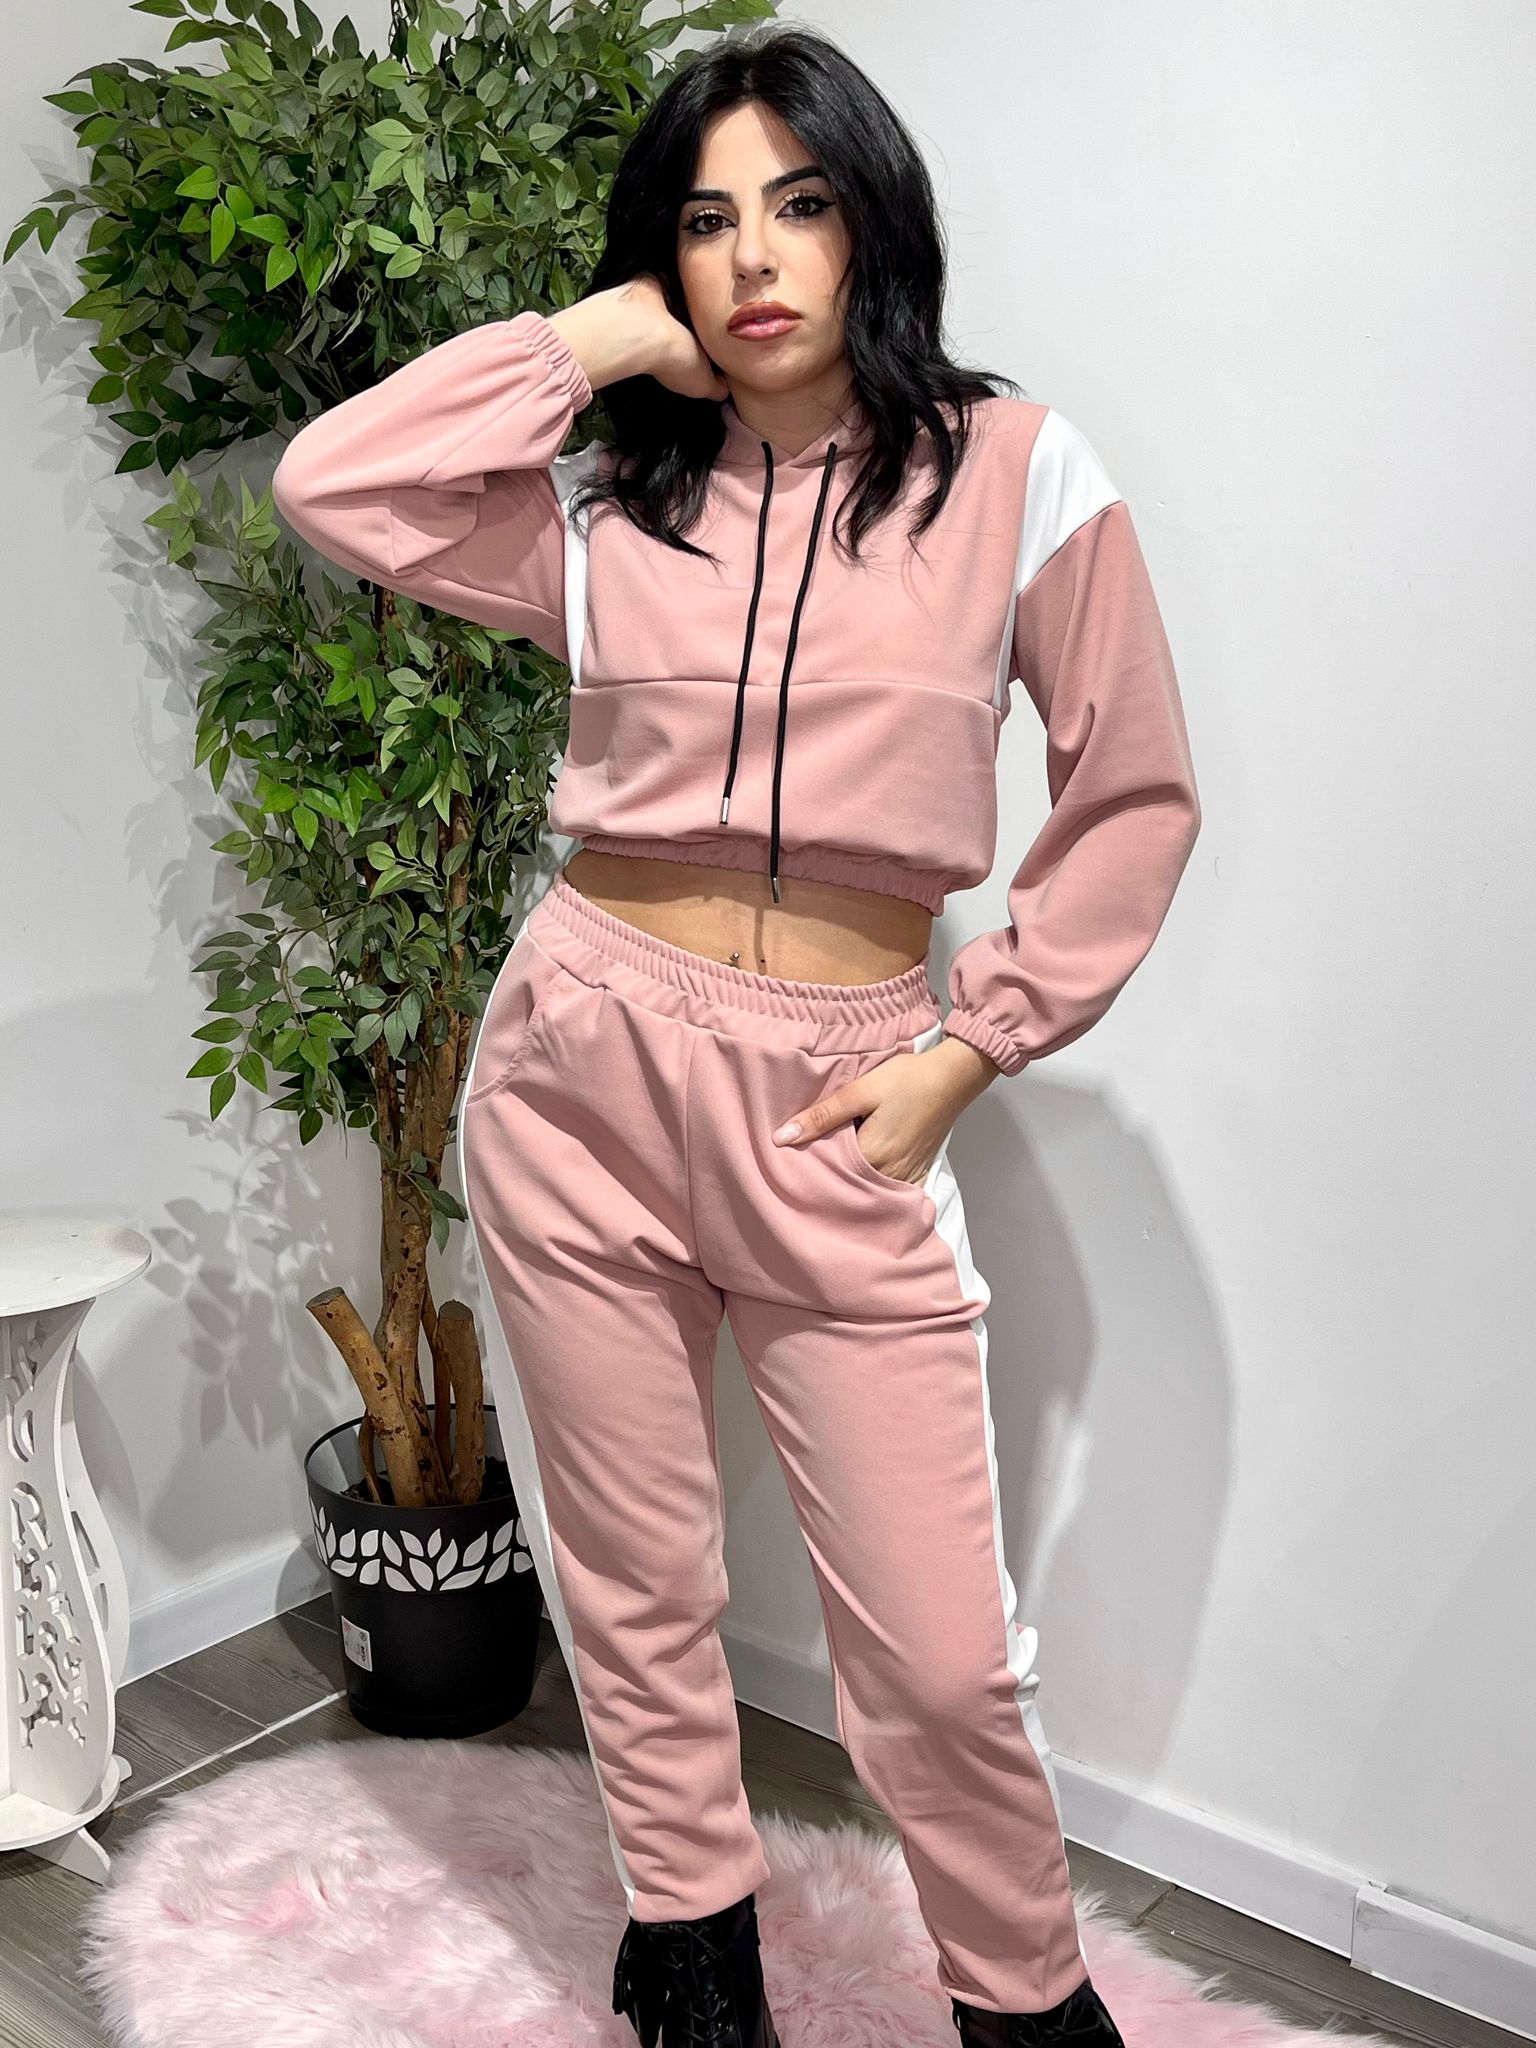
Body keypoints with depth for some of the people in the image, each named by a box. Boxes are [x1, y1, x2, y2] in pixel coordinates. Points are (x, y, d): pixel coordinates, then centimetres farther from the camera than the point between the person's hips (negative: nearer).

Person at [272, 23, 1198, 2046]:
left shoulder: (1013, 471, 1)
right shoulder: (608, 500, 7)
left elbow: (1136, 799, 3)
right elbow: (328, 480, -1)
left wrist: (972, 1049, -4)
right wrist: (584, 345, 0)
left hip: (841, 1113, -2)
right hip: (587, 1062, 2)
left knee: (940, 1651, 0)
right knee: (634, 1582, 13)